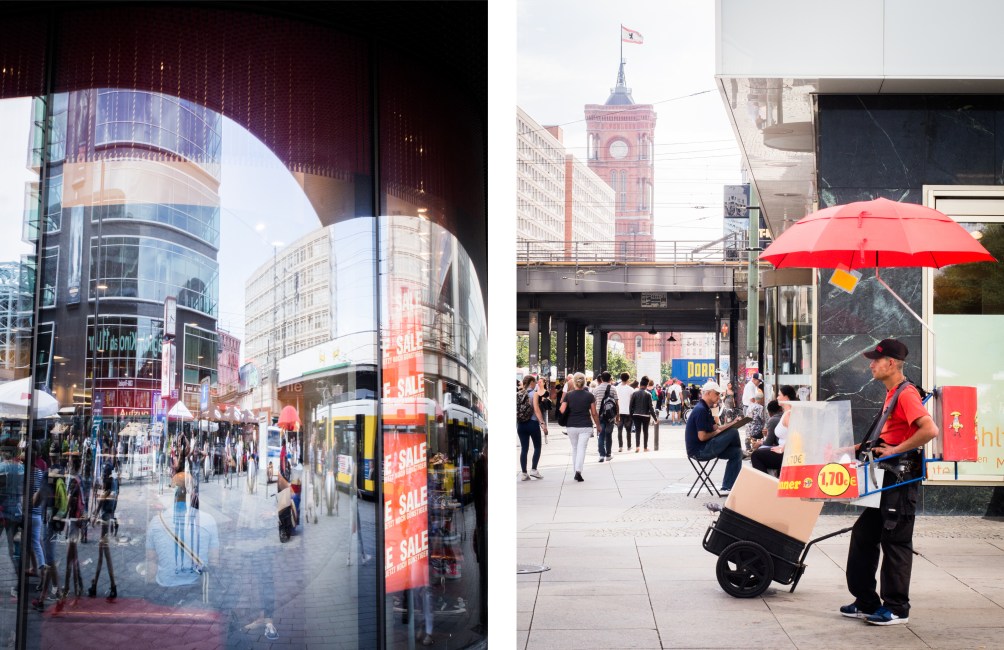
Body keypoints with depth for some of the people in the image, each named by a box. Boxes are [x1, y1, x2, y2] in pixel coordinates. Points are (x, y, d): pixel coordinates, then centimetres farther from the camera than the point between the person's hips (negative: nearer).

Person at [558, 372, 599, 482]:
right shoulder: (589, 396, -3)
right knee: (581, 449, -4)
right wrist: (598, 425, 13)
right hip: (585, 426, -1)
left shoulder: (568, 395, -2)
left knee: (574, 448, 16)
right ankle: (578, 471, -20)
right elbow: (594, 413, 0)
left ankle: (576, 471, 19)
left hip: (571, 426, 2)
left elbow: (562, 411, -8)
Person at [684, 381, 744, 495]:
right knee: (733, 432, -15)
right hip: (699, 451, -11)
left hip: (704, 449, 11)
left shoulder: (705, 409, 15)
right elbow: (702, 437, -22)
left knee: (736, 453, 8)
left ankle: (726, 488, 7)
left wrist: (733, 423, 0)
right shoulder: (700, 410, -19)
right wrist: (717, 433, -6)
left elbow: (716, 428, 14)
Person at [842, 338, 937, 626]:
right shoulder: (891, 394, 15)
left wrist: (895, 451, -23)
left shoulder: (906, 394, -17)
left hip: (901, 477, -10)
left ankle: (897, 608, 6)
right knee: (864, 535, 12)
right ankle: (866, 602, 20)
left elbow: (930, 430, -29)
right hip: (885, 477, 10)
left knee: (895, 541, -3)